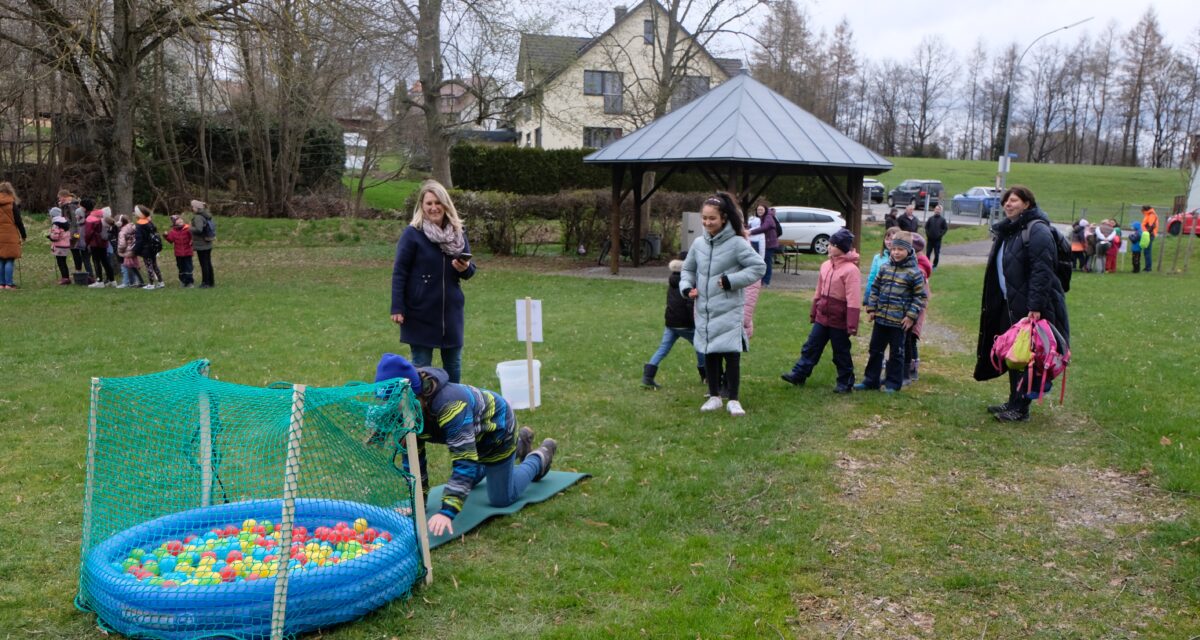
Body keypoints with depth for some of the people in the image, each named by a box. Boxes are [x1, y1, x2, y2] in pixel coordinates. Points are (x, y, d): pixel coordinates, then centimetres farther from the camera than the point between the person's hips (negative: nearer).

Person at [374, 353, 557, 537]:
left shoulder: (449, 405, -46)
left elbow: (464, 461, -49)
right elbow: (413, 456, -10)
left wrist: (447, 511, -55)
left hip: (496, 425, -7)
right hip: (474, 430, 7)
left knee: (501, 500, 1)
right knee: (464, 481, 27)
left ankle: (540, 458, 26)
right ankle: (519, 443, 44)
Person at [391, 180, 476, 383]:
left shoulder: (458, 233, 5)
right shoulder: (412, 233, -10)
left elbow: (470, 269, 12)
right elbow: (399, 272, -9)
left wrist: (465, 269, -12)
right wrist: (397, 308, -14)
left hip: (451, 310, 5)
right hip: (421, 312, -5)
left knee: (454, 363, 14)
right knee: (421, 365, 6)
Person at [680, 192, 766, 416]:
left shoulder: (736, 243, -11)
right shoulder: (698, 243, 5)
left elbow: (759, 266, -11)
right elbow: (688, 269, 19)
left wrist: (731, 280, -16)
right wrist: (686, 287, 0)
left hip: (729, 311, -5)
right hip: (704, 311, 5)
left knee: (731, 354, -5)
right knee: (709, 354, 11)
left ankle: (733, 400, 6)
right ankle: (714, 397, 24)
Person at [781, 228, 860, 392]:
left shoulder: (851, 270, -18)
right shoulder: (826, 265, 6)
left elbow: (853, 300, -21)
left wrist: (852, 325, -24)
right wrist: (813, 312, 18)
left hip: (839, 320, -6)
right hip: (822, 316, 6)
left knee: (841, 352, 7)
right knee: (811, 346, 11)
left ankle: (845, 383, 22)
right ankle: (798, 375, 18)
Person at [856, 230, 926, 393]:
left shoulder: (914, 272, -9)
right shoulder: (885, 268, 4)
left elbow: (920, 296, -5)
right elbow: (875, 288, 12)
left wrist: (911, 316, -11)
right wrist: (871, 309, 5)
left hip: (899, 321, -5)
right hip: (881, 318, 5)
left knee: (896, 353, 7)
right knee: (875, 350, 11)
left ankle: (893, 383, 18)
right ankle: (870, 380, 21)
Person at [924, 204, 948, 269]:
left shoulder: (942, 219, -1)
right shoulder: (931, 218, 5)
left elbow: (946, 228, 0)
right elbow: (926, 226, 10)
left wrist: (940, 235, -9)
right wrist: (927, 234, 0)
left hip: (938, 240, -2)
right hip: (930, 239, 2)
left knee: (937, 254, 1)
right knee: (928, 253, 3)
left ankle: (935, 265, 10)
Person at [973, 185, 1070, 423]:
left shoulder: (1036, 231, -15)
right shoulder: (1006, 230, 15)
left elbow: (1042, 271, -22)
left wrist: (1035, 307, -26)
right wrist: (991, 302, 17)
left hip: (1029, 307, -9)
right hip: (1009, 304, 9)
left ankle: (1020, 408, 7)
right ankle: (1014, 402, 25)